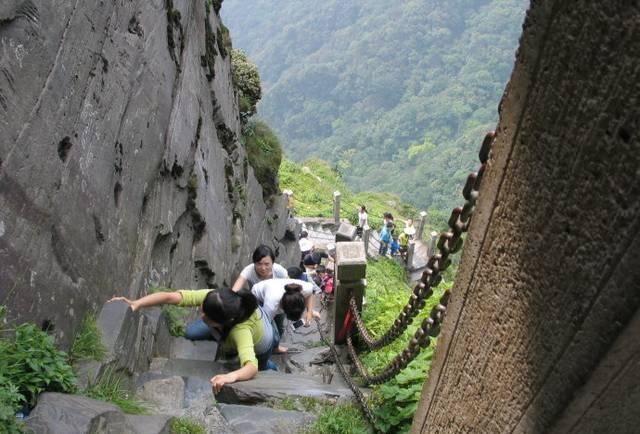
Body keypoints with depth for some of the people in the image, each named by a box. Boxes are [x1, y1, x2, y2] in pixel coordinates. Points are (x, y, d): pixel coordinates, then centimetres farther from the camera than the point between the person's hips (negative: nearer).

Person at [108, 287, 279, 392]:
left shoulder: (241, 329, -51)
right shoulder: (211, 298, -40)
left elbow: (251, 368, -63)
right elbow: (170, 296, -47)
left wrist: (232, 376, -83)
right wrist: (136, 304, -59)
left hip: (261, 344, -4)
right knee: (191, 334, 11)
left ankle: (269, 367, 45)